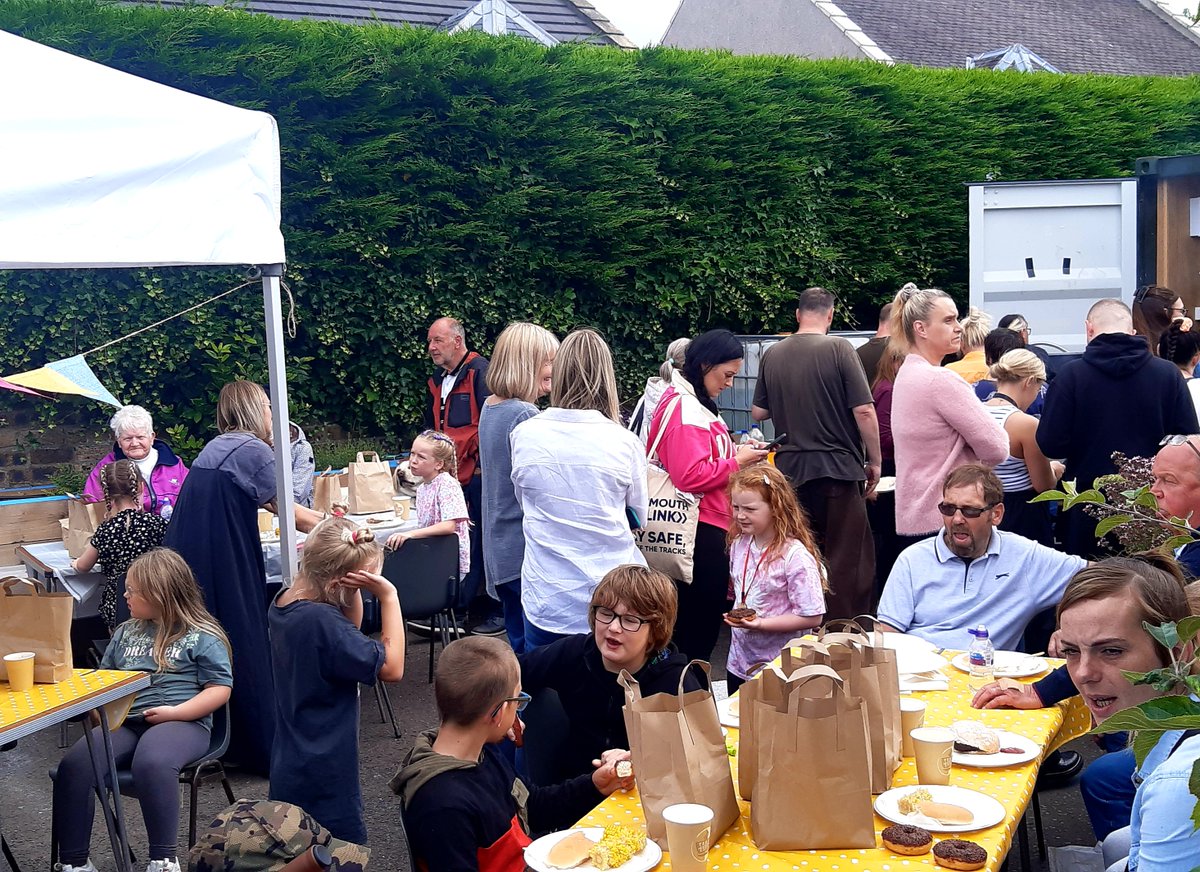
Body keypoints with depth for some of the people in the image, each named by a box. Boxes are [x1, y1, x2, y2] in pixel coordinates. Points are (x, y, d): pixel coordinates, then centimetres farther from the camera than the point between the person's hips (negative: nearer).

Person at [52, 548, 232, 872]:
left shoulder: (202, 636, 2)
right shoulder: (126, 632, 21)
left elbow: (220, 690, -3)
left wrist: (175, 712, -15)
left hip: (182, 722, -6)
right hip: (123, 721, 6)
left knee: (151, 763, -40)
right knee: (73, 766, -22)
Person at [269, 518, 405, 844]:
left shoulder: (284, 602, 0)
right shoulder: (320, 621, -27)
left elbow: (348, 635, 14)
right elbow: (392, 668, -21)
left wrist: (354, 592, -4)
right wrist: (388, 596, -20)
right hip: (323, 781, -9)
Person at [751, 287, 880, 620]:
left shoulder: (773, 354, 4)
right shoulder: (838, 348, -9)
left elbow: (758, 412, 11)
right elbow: (864, 410, -12)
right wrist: (874, 461, -2)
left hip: (790, 469, 5)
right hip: (839, 468, -4)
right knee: (846, 561, 4)